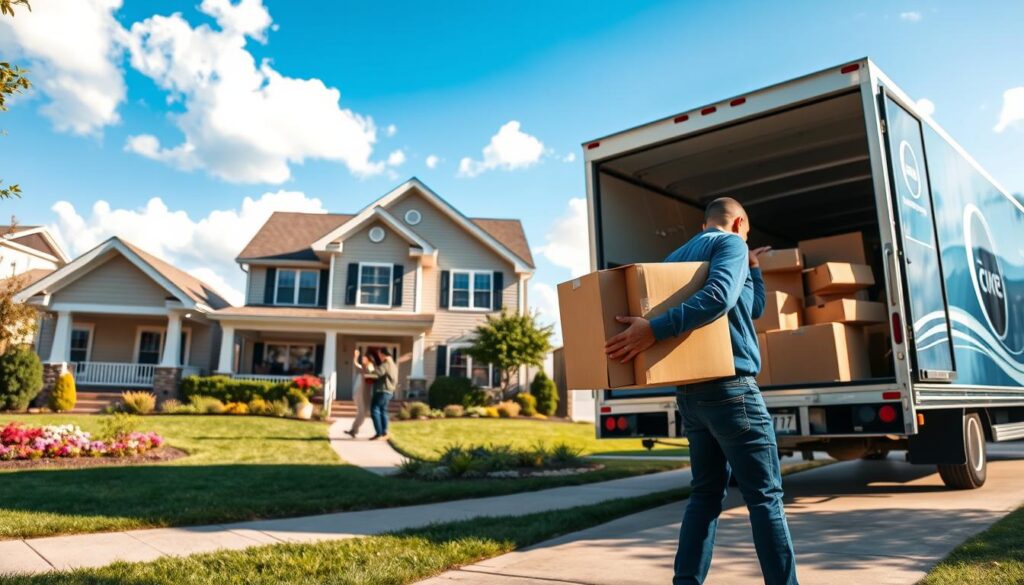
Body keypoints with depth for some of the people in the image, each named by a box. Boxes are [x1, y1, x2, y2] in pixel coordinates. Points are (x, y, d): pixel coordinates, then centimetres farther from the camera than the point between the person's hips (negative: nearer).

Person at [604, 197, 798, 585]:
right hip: (730, 387, -7)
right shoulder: (730, 243, -1)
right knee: (765, 496, 0)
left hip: (689, 390, 8)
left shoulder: (675, 257, 20)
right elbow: (719, 297, -25)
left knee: (706, 493, 13)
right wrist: (656, 329, -30)